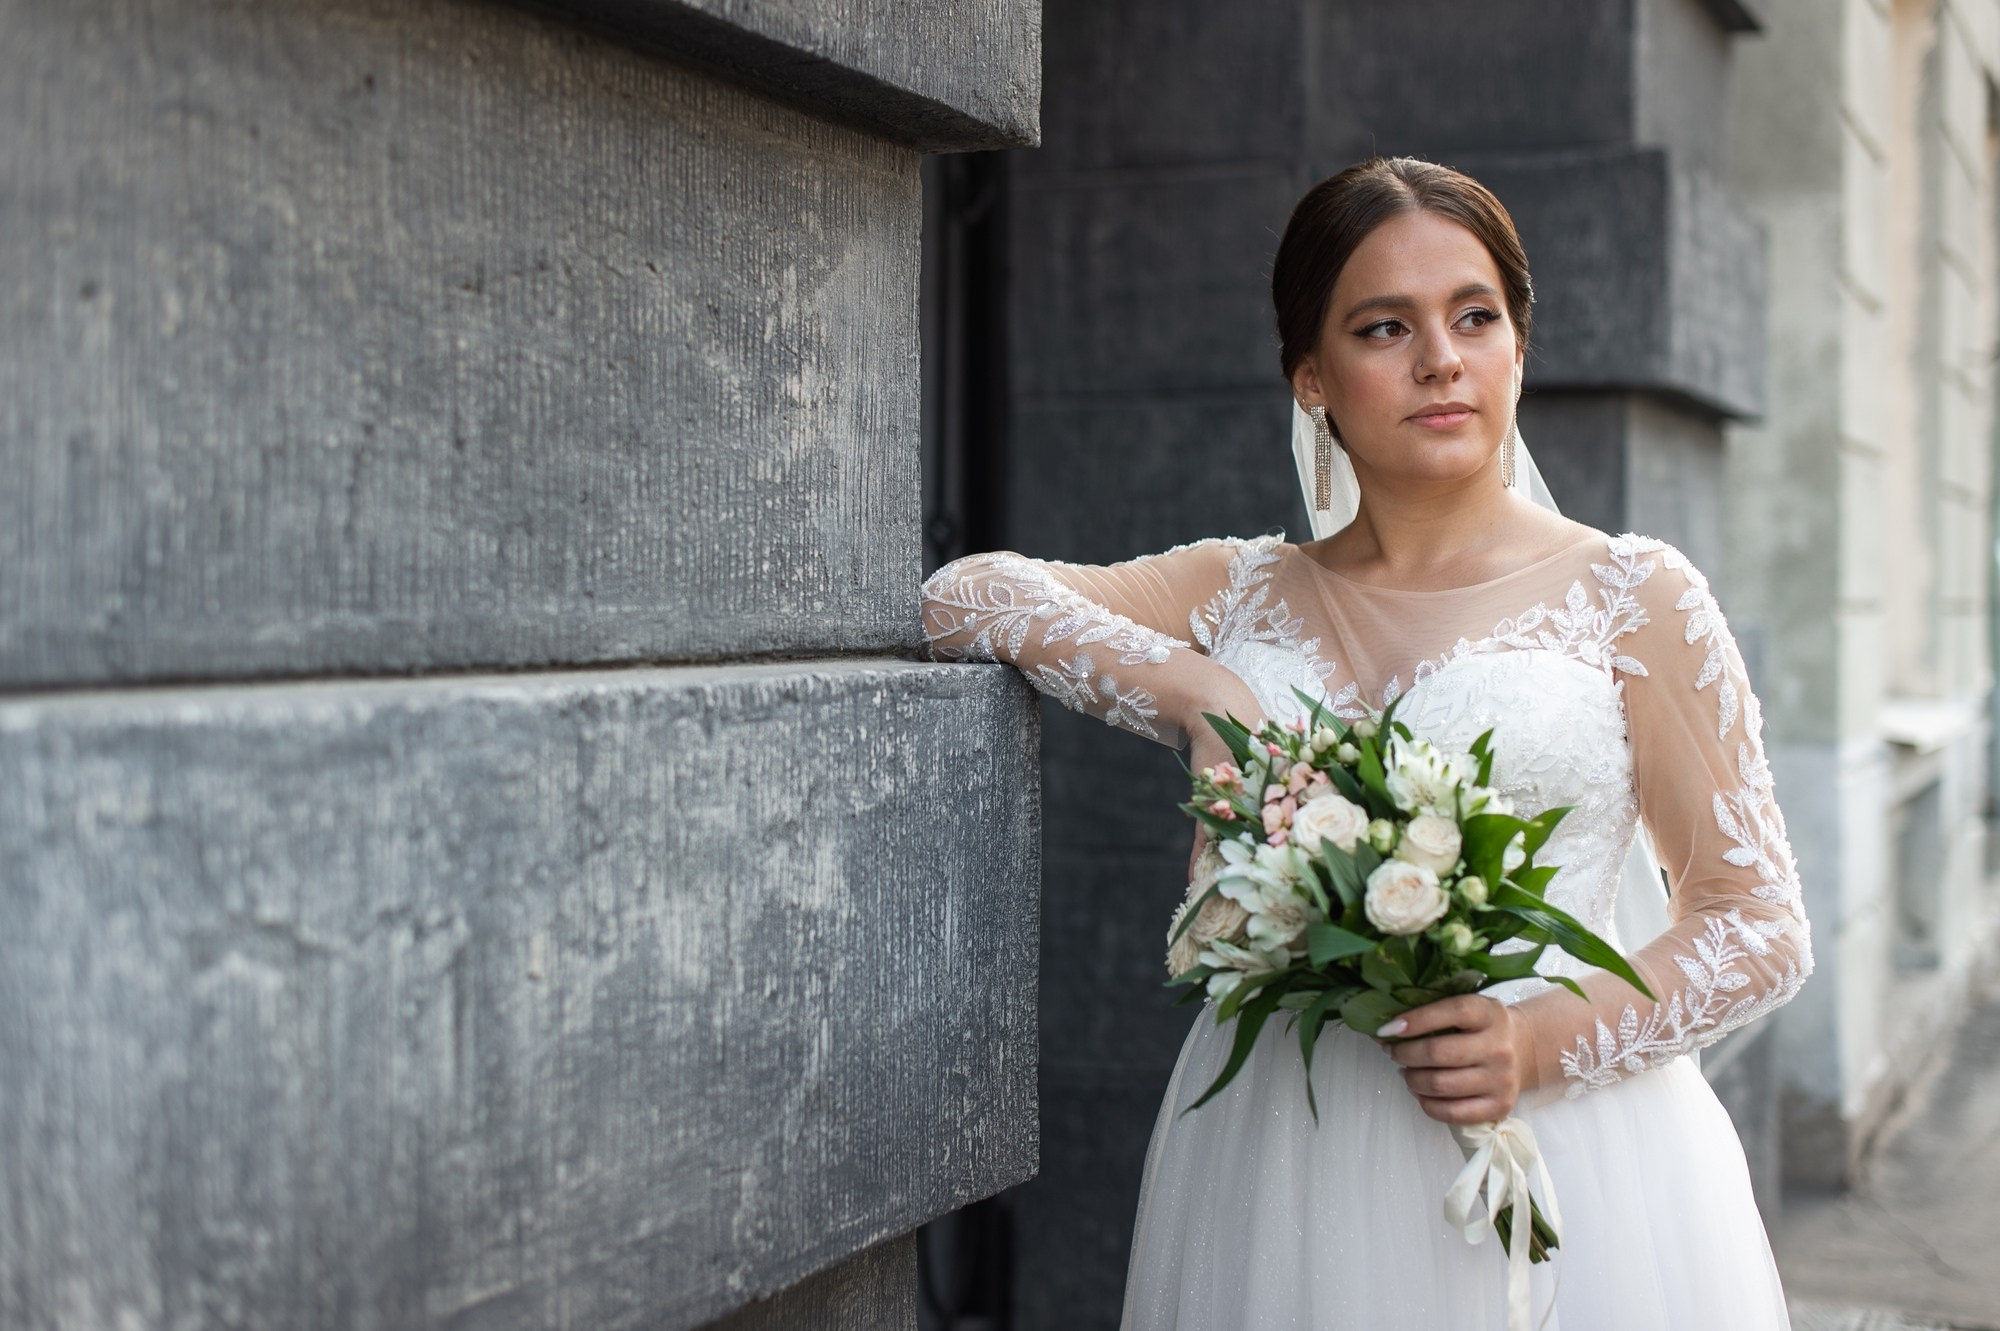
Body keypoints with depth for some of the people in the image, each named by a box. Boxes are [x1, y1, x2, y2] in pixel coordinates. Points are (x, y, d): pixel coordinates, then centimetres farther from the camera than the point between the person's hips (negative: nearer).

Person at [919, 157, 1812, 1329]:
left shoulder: (1632, 595, 3)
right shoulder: (1240, 594, 9)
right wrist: (1193, 688, -15)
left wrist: (1547, 1039, -16)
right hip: (1280, 1175, 2)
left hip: (1557, 1148, -1)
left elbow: (1760, 926, 0)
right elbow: (967, 595, -1)